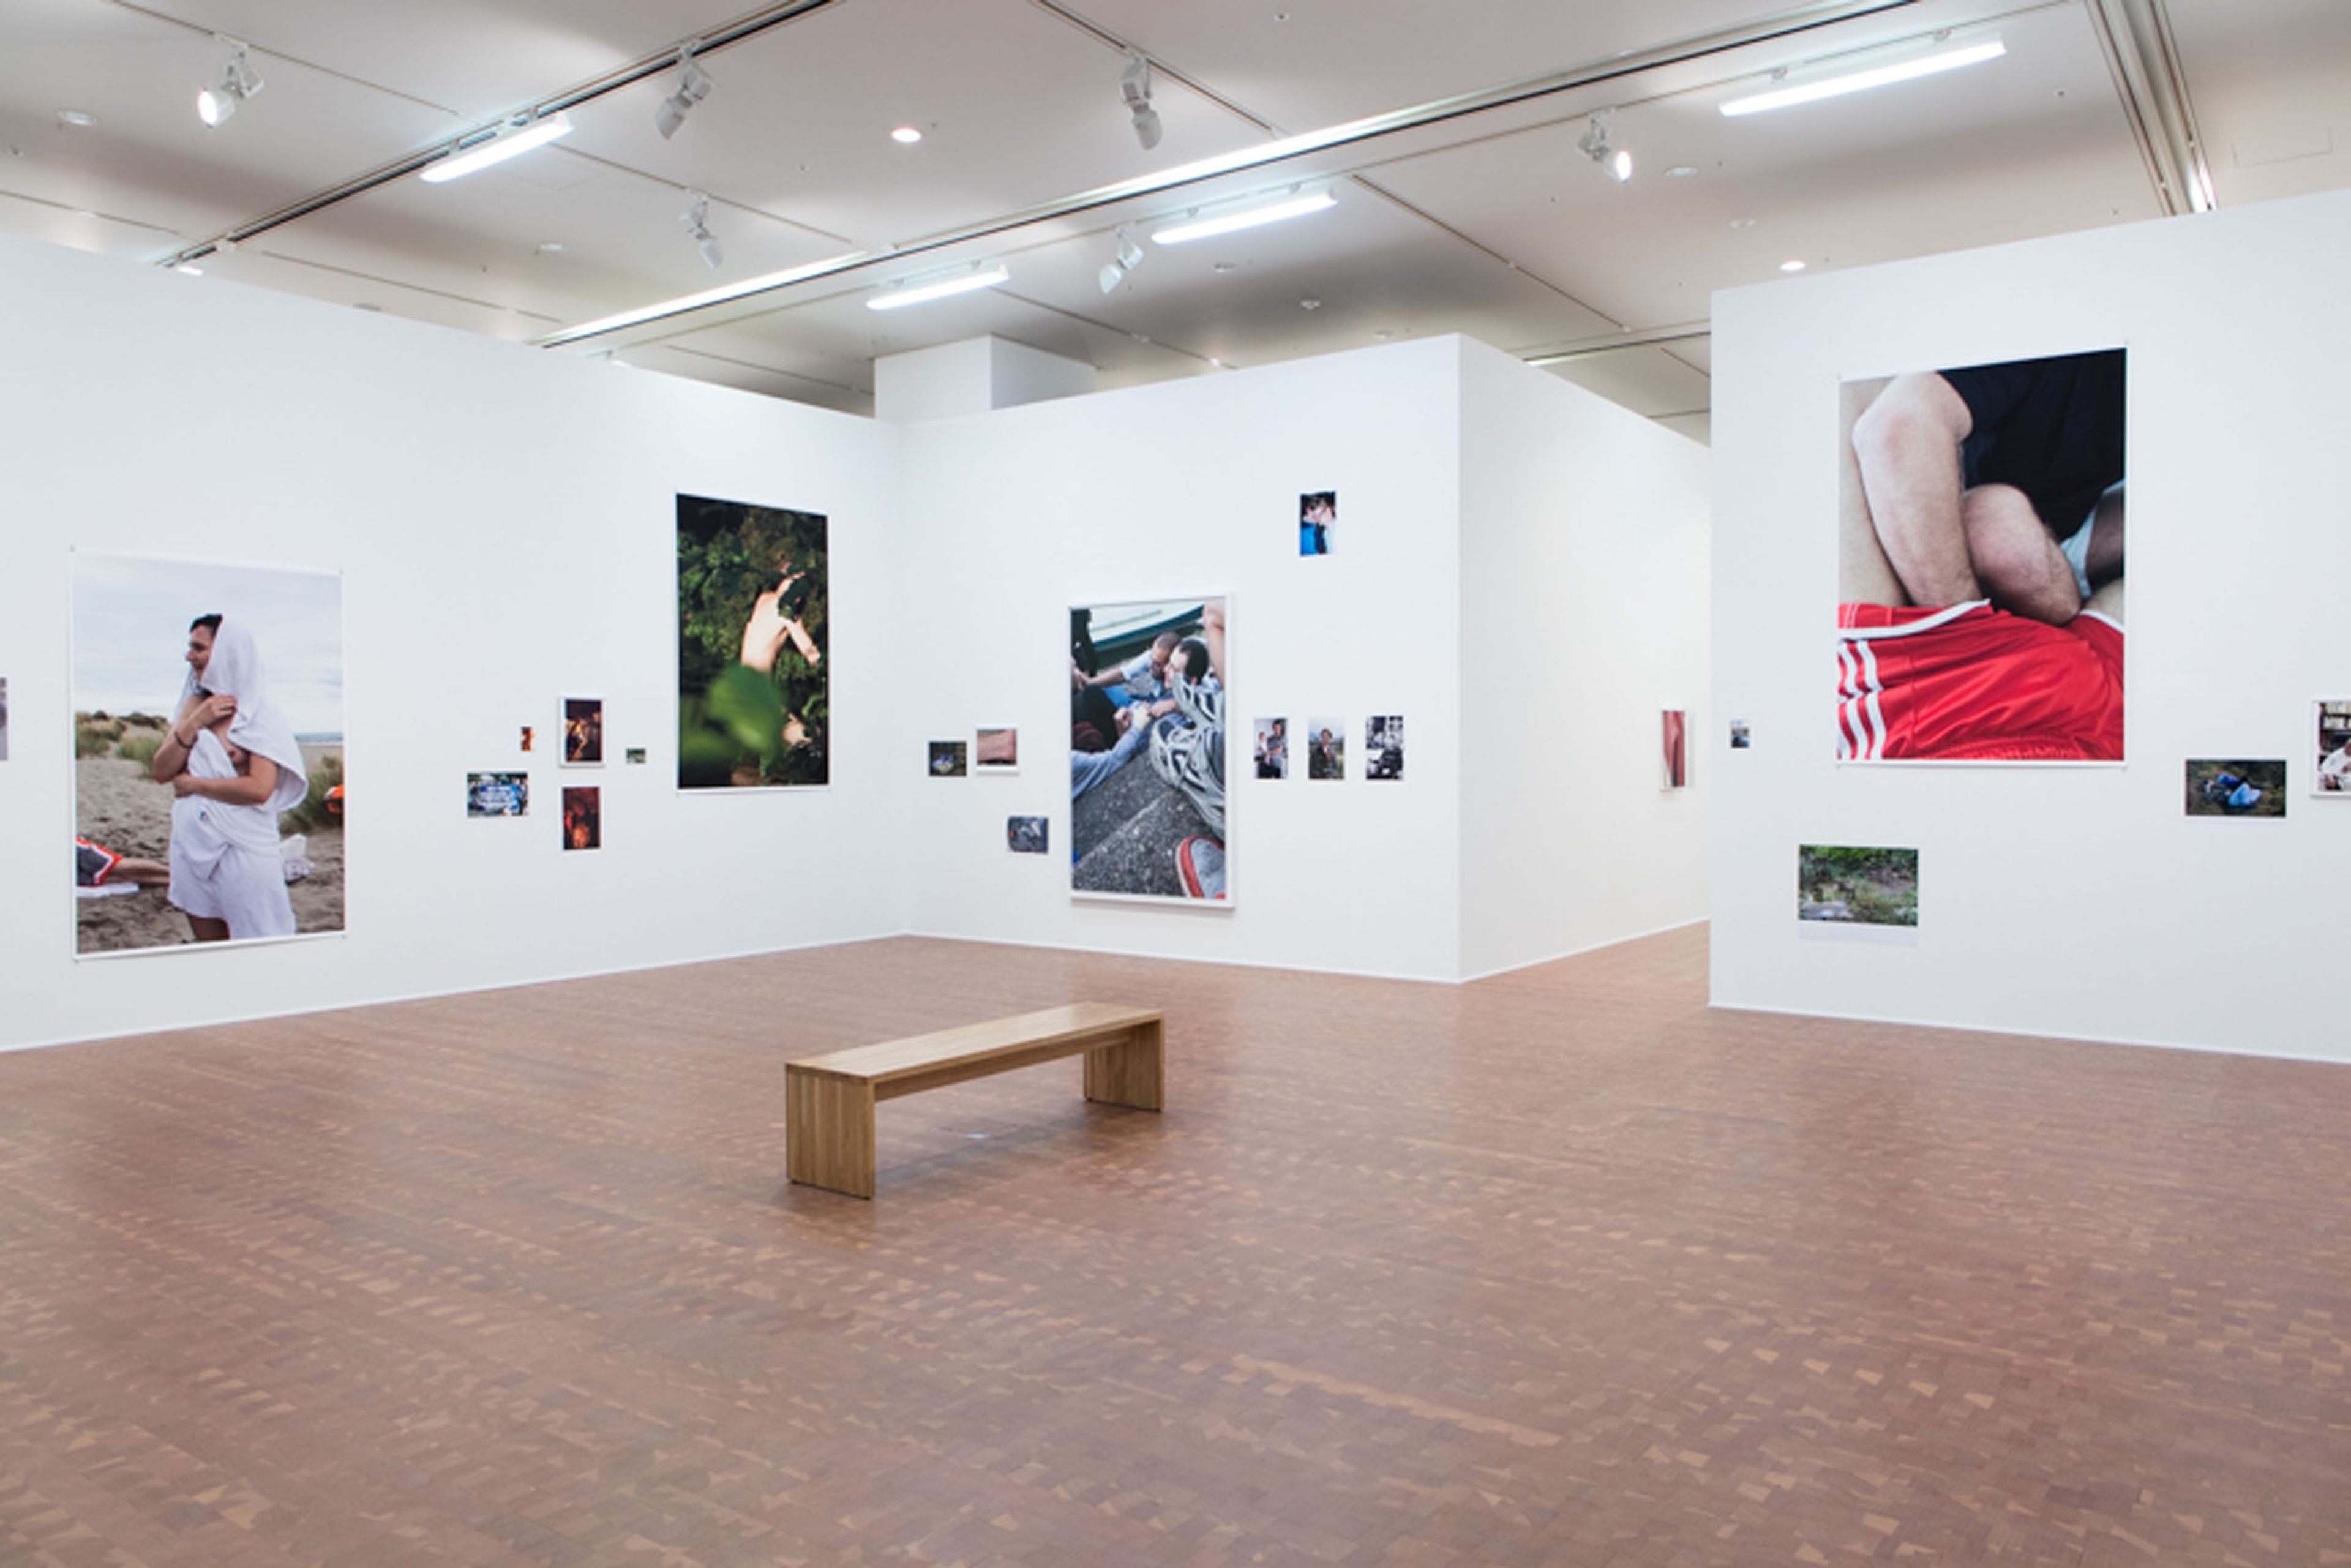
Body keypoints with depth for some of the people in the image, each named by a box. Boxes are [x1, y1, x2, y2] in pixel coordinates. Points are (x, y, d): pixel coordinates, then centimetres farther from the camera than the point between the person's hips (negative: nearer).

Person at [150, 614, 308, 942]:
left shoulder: (259, 714, -8)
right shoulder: (195, 704, 11)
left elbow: (259, 789, -19)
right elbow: (162, 772, 5)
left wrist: (194, 784, -8)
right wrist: (194, 724, -7)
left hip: (243, 850, -6)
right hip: (192, 846, 6)